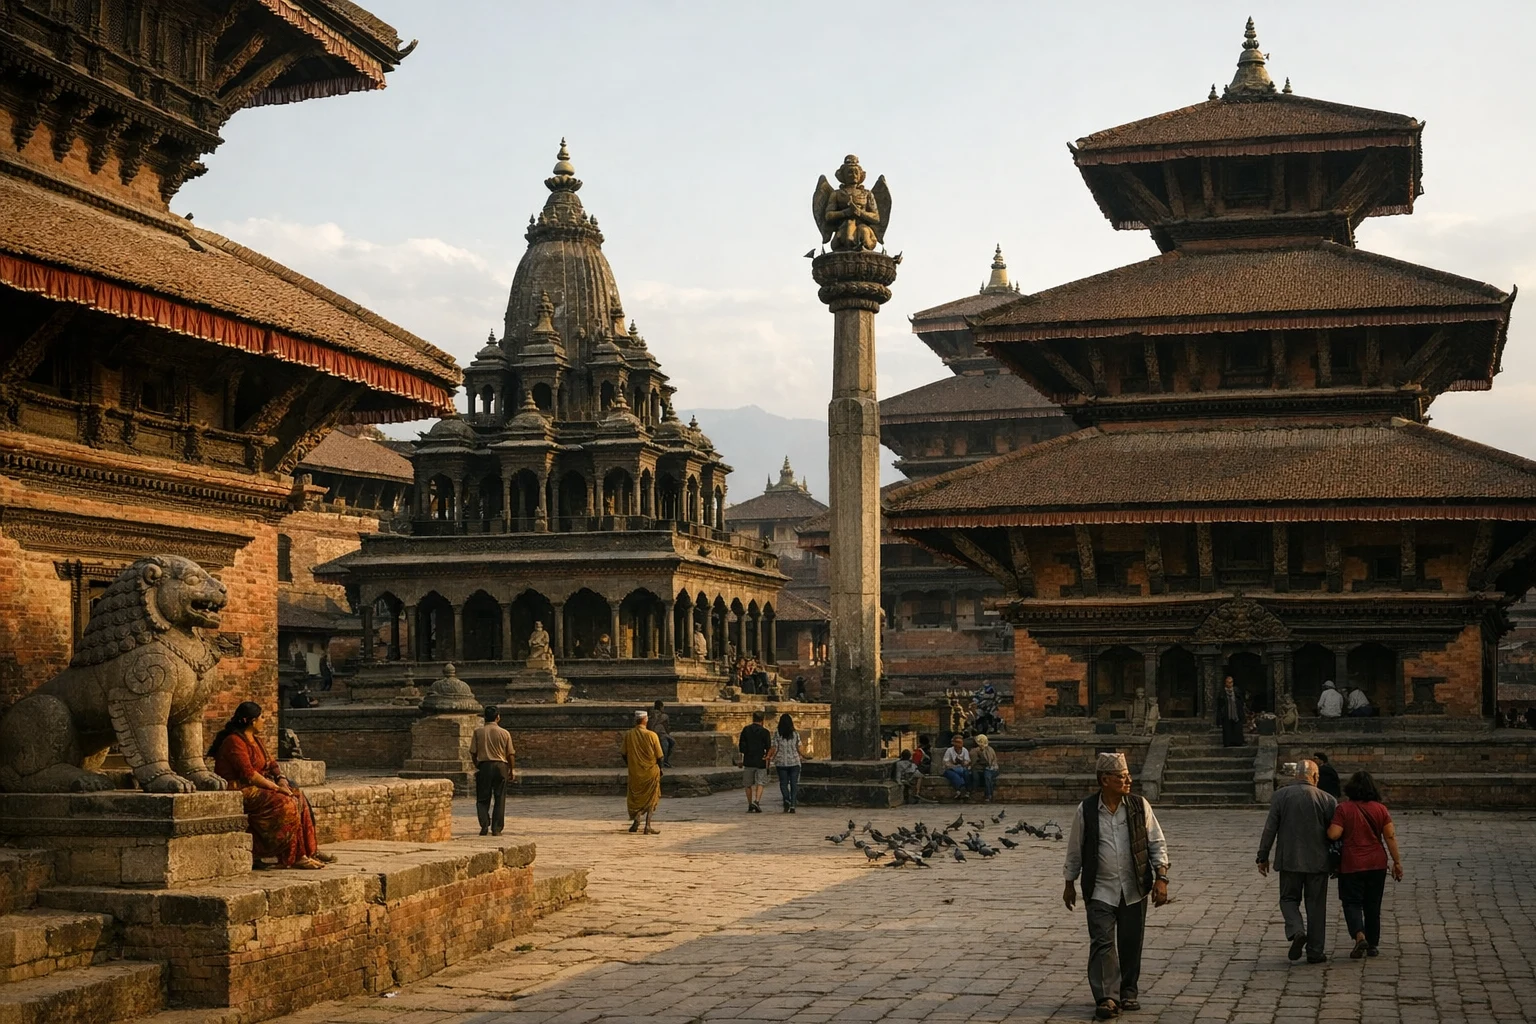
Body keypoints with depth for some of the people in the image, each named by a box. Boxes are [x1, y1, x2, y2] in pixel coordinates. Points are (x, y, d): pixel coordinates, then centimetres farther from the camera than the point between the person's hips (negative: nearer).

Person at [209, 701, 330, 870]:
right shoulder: (234, 742, -16)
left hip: (256, 787, 10)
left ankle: (310, 850, -9)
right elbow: (248, 774, -23)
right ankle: (293, 857, -22)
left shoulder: (255, 739, 16)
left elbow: (270, 763, 16)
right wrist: (276, 787, -21)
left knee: (298, 798, -7)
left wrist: (281, 779, -5)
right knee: (283, 803, -26)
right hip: (240, 791, -10)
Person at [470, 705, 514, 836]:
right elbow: (510, 754, 1)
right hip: (500, 766, 0)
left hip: (484, 766, 0)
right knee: (499, 799, 7)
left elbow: (473, 752, 0)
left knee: (482, 799, 8)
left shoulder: (478, 732, -1)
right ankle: (496, 829, 4)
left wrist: (477, 766, 17)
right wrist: (511, 770, 14)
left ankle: (484, 825, -8)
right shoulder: (505, 733, -1)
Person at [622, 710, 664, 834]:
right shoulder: (651, 735, -14)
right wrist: (660, 768, 10)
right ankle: (648, 826, 0)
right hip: (651, 772, -2)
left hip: (634, 772, 2)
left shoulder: (628, 735, -6)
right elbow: (659, 756, -8)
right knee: (651, 799, 8)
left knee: (635, 798, 19)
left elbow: (624, 754, 2)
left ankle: (636, 819, 3)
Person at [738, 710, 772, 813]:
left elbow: (741, 747, 0)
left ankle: (750, 806, 11)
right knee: (760, 783, 4)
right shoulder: (764, 732, -5)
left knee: (748, 784, 11)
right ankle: (757, 801, -17)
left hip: (748, 762, 2)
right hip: (760, 762, -2)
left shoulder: (745, 730, 1)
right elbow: (769, 748, -4)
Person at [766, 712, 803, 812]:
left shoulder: (777, 734, -6)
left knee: (783, 783, 8)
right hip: (794, 762, 1)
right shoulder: (796, 734, -2)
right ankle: (793, 805, -2)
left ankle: (786, 799, -16)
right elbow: (799, 749, 2)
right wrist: (802, 756, 21)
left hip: (781, 762, -1)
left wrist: (771, 757, 7)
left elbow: (775, 749, -7)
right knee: (794, 784, 5)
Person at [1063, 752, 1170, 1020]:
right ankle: (1107, 998, -5)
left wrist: (1161, 878, -6)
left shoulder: (1140, 806, -2)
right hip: (1100, 891, -2)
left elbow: (1157, 844, 3)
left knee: (1131, 943, 10)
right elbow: (1075, 851, 5)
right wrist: (1069, 885, 11)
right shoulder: (1086, 811, -5)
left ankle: (1129, 993, 25)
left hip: (1134, 890, 2)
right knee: (1103, 944, -8)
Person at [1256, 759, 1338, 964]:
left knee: (1289, 898, 15)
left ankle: (1296, 931, -12)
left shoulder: (1280, 795, -4)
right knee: (1316, 905, 10)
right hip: (1317, 861, 0)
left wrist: (1262, 857, 3)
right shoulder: (1326, 799, -5)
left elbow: (1270, 828, -5)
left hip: (1289, 859, 0)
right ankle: (1315, 951, 11)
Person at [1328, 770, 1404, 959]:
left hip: (1351, 865, -3)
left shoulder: (1344, 809, -9)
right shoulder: (1381, 809, 0)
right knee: (1373, 905, 14)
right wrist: (1397, 862, 4)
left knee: (1352, 903, 2)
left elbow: (1333, 835, -16)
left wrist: (1329, 827, 6)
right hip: (1376, 864, 3)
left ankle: (1360, 936, -21)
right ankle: (1373, 945, 19)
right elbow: (1390, 837, -2)